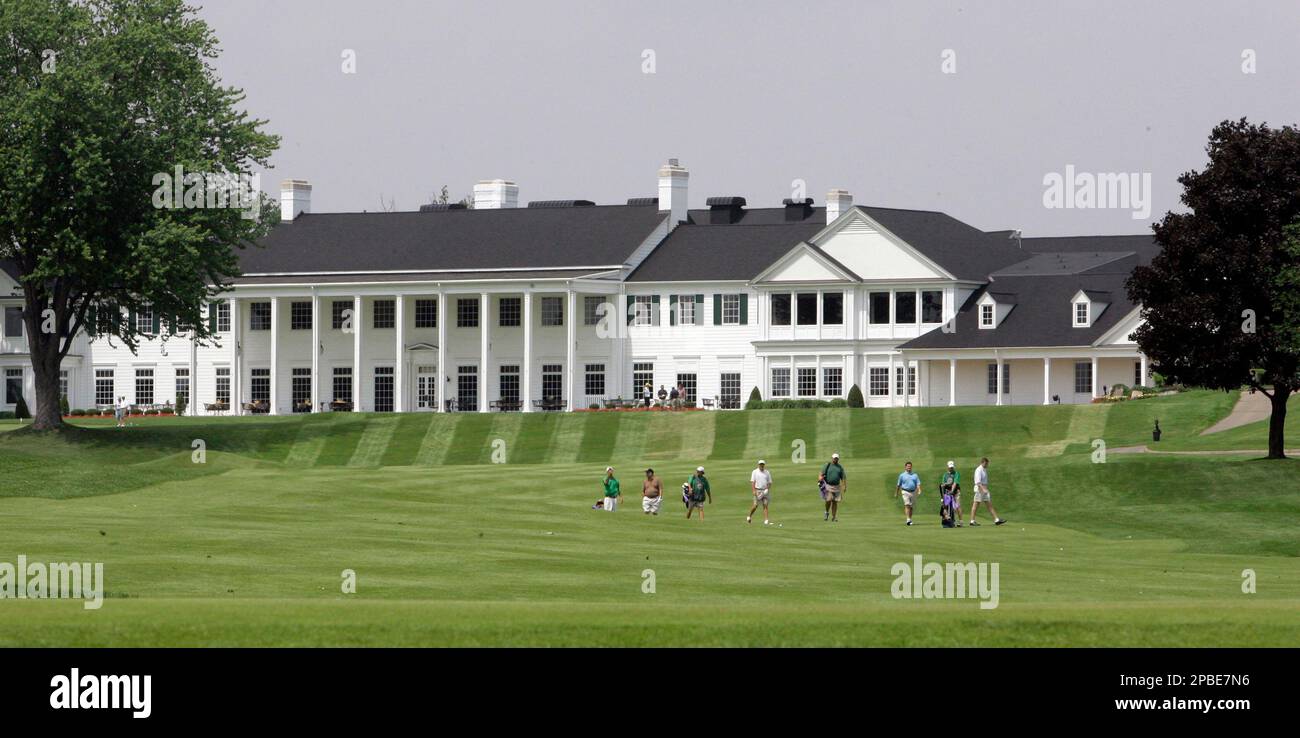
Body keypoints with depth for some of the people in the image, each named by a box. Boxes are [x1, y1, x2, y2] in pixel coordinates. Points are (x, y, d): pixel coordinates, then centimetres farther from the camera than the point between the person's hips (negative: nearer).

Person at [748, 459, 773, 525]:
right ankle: (749, 516, 19)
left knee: (765, 505, -4)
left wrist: (768, 489, -6)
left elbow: (769, 482, 12)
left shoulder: (767, 473, 9)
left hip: (765, 491, 3)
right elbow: (752, 482, -5)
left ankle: (766, 520, -8)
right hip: (757, 491, -3)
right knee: (755, 505, -4)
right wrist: (754, 491, -16)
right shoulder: (755, 472, 1)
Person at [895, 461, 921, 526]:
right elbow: (898, 485, 11)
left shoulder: (915, 475, 10)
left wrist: (919, 491, -12)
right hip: (905, 492, -3)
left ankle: (910, 519, 19)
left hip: (913, 492, 3)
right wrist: (896, 493, 14)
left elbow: (918, 484, 4)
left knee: (911, 506, 9)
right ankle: (908, 519, -21)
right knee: (907, 505, -15)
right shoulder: (902, 475, 6)